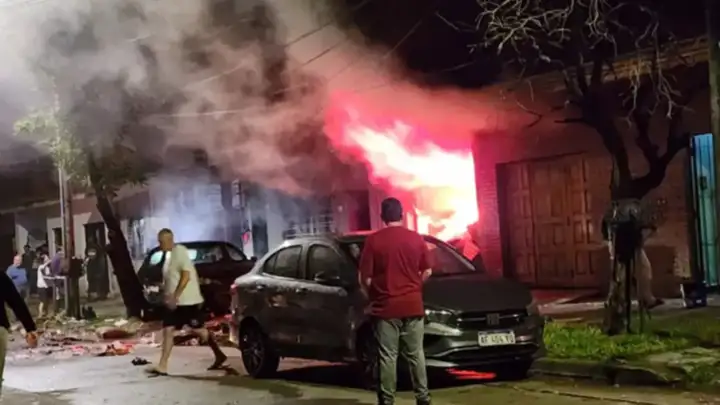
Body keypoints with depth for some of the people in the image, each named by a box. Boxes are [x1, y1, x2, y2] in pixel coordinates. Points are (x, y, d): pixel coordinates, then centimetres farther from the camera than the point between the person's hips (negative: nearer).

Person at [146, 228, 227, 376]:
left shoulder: (180, 252, -15)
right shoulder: (169, 255, 13)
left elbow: (186, 275, -22)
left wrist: (175, 296, -25)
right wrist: (170, 297, 19)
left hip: (188, 300, -9)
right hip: (174, 302, 9)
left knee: (198, 329, 1)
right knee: (167, 331, 0)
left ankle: (220, 356, 16)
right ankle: (162, 366, -1)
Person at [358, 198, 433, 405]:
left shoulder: (373, 240, -7)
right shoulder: (416, 238, 2)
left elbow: (365, 278, -6)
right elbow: (427, 271, 7)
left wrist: (374, 295, 12)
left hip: (385, 307, -2)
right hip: (413, 305, 3)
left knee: (387, 356, 2)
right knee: (416, 354, 11)